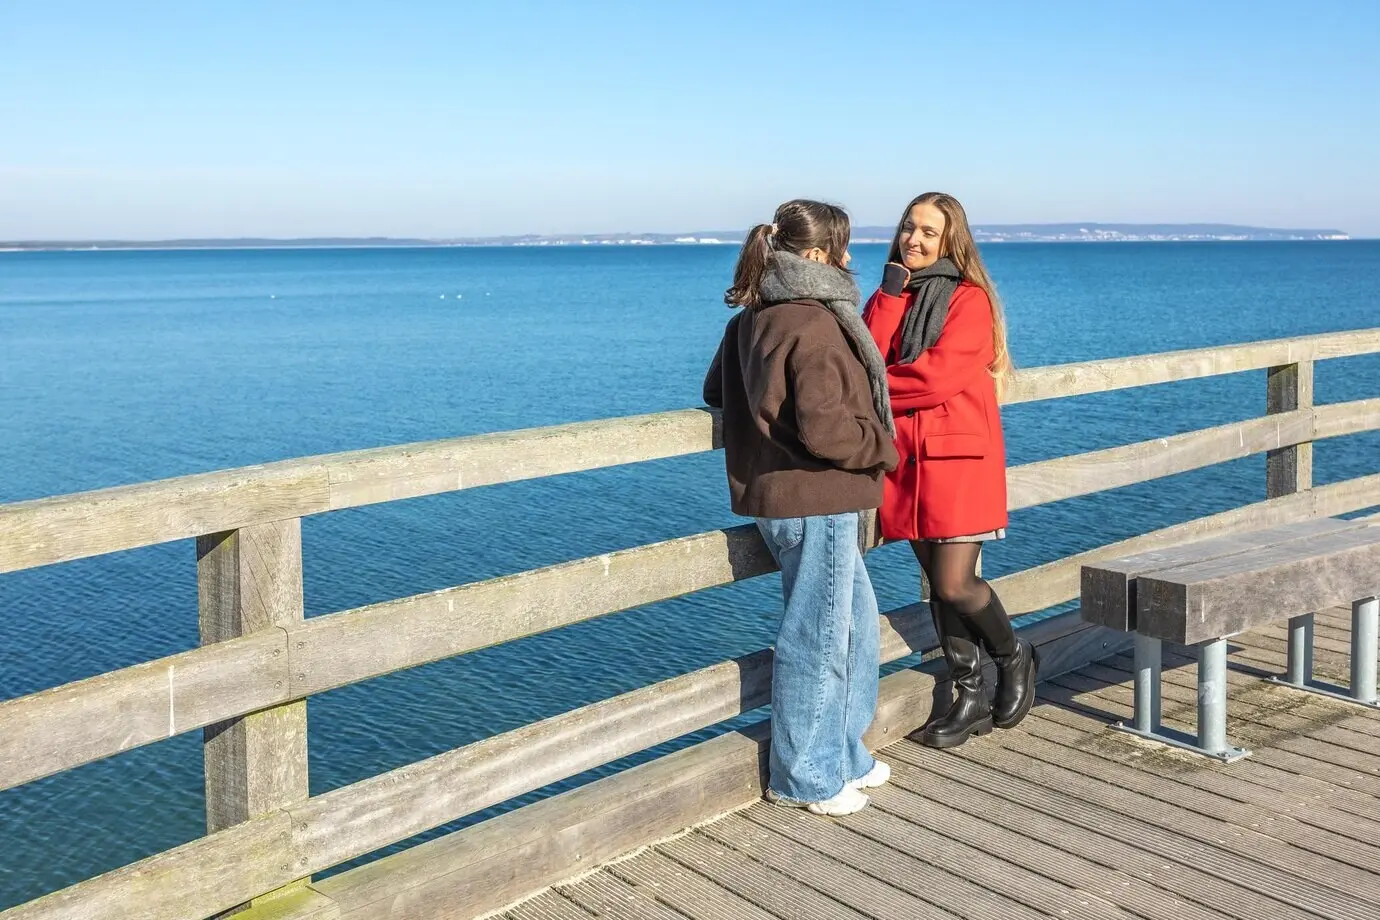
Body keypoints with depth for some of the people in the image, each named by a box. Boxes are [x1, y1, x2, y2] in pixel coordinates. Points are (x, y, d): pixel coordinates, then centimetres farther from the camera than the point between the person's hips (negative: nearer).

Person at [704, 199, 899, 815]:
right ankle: (806, 778, 16)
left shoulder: (750, 320, 10)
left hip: (776, 497, 10)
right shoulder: (815, 325, -19)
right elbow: (825, 429, -25)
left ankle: (844, 758, 30)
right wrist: (881, 446, -8)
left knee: (856, 626, 19)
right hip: (815, 504, -10)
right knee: (818, 638, 3)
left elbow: (716, 391, 22)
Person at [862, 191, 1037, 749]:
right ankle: (970, 698, 21)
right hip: (907, 456, 6)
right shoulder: (888, 295, 15)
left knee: (954, 584, -9)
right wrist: (890, 294, -7)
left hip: (957, 456, -5)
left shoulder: (969, 298, -4)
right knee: (938, 583, 9)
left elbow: (938, 377, -16)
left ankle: (1014, 659, 19)